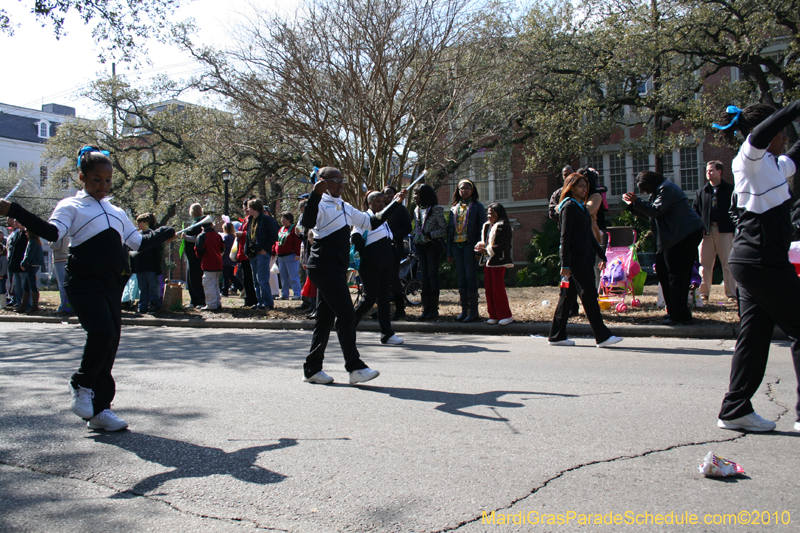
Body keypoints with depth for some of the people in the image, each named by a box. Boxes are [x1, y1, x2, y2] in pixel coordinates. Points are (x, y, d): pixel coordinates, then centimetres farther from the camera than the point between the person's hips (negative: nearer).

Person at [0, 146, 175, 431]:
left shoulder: (117, 212, 23)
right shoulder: (71, 206, 5)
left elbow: (139, 242, 28)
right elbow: (52, 232, -14)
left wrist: (167, 232, 32)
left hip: (111, 284, 6)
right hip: (84, 282, -6)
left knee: (110, 342, 3)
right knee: (102, 331, -25)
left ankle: (100, 410, 12)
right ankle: (81, 385, 1)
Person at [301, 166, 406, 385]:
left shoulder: (345, 207, 19)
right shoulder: (321, 205, -7)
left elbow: (371, 222, 25)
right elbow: (307, 223, -28)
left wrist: (395, 203, 23)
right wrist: (315, 195, -37)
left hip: (335, 269, 9)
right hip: (324, 268, -9)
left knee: (326, 318, 9)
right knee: (346, 314, -12)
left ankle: (312, 369, 16)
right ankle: (355, 368, -11)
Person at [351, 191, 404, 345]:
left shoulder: (384, 219, 19)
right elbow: (355, 237, -17)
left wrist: (390, 254, 13)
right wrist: (365, 255, -16)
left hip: (385, 265, 8)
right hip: (371, 266, -8)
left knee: (385, 298, 6)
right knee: (370, 297, -7)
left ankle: (387, 334, 8)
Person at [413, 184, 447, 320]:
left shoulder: (436, 210, -7)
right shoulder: (417, 210, 13)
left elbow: (444, 229, -10)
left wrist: (430, 235, -20)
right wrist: (414, 240, 8)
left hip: (433, 245, -6)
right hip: (421, 246, 6)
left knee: (432, 275, -4)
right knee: (423, 276, 4)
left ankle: (434, 308, 2)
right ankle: (426, 308, 8)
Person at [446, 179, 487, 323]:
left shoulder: (477, 206, 2)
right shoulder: (454, 208, 16)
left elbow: (482, 227, -4)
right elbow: (450, 229, 15)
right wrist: (449, 252, 9)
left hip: (470, 245, -5)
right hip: (456, 245, 5)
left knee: (470, 277, -5)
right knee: (461, 277, 7)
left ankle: (473, 311, 0)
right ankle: (464, 309, 12)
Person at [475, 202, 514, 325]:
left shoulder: (503, 226, -8)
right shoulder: (487, 226, 17)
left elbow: (504, 245, -17)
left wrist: (487, 250, -20)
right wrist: (480, 246, -1)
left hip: (498, 261, -8)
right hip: (488, 261, 8)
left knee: (498, 288, -7)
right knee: (488, 288, 6)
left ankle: (505, 315, 2)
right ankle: (494, 315, 13)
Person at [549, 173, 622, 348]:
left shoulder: (581, 207, 19)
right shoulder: (568, 206, -8)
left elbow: (588, 235, 26)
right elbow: (565, 237, -14)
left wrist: (601, 254, 26)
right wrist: (565, 264, -19)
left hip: (583, 255, 9)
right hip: (573, 256, -9)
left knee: (567, 295, 9)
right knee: (589, 294, -9)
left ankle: (557, 336, 13)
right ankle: (602, 336, -7)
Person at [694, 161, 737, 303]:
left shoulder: (730, 190, 7)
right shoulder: (701, 192, 15)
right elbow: (696, 212, 12)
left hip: (725, 231, -3)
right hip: (707, 232, 3)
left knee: (728, 264, -1)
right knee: (704, 265, 2)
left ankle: (732, 294, 4)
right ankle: (703, 294, 8)